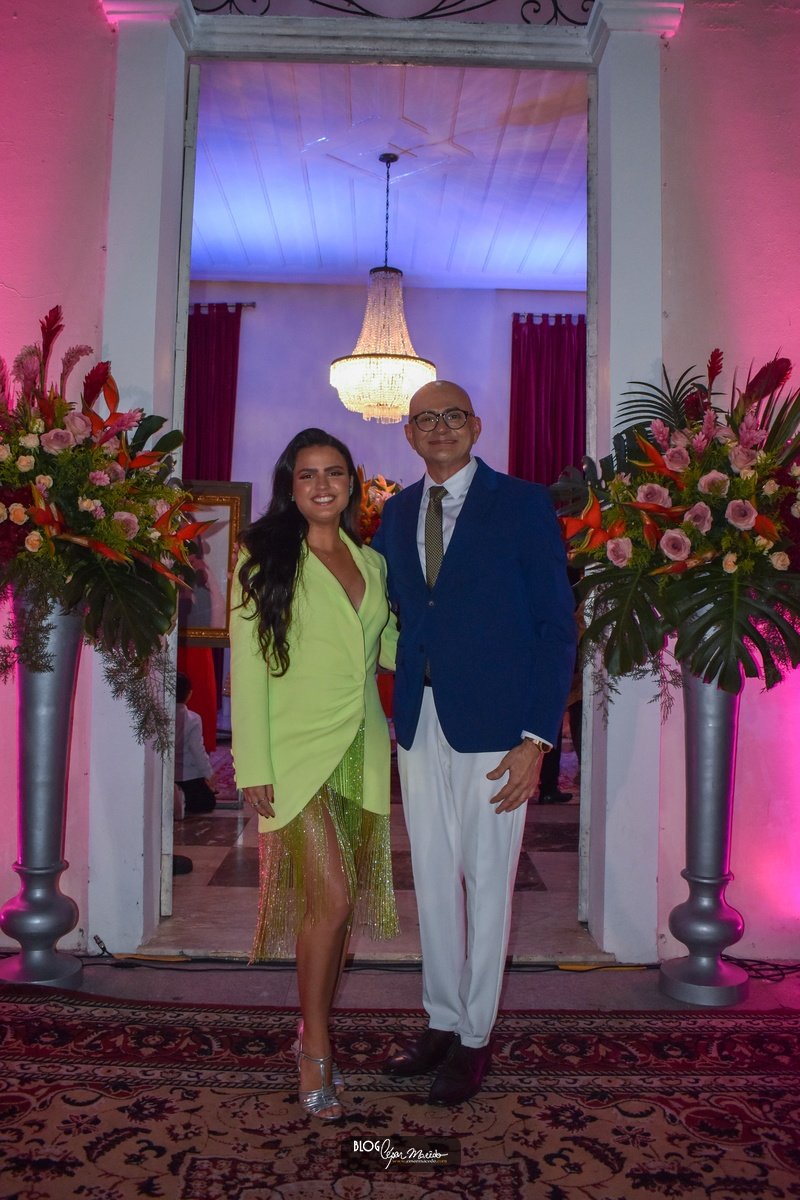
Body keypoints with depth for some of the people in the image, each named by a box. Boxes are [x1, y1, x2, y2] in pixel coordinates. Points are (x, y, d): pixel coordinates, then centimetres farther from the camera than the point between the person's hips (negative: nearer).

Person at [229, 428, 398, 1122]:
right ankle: (316, 1050, 10)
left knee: (338, 903, 11)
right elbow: (248, 667, -6)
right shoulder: (265, 560, -3)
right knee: (331, 898, -10)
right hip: (298, 752, -5)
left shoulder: (371, 562, 11)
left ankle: (314, 1033, 29)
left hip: (362, 751, 5)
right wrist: (254, 767, -11)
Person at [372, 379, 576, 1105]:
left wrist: (537, 738, -13)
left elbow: (557, 627, -6)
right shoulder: (396, 514, 11)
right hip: (420, 723, 5)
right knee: (433, 878, 14)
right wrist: (393, 713, 0)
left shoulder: (523, 505, -4)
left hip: (492, 725, -4)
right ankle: (442, 1022, 32)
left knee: (486, 882, 6)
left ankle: (475, 1039, 24)